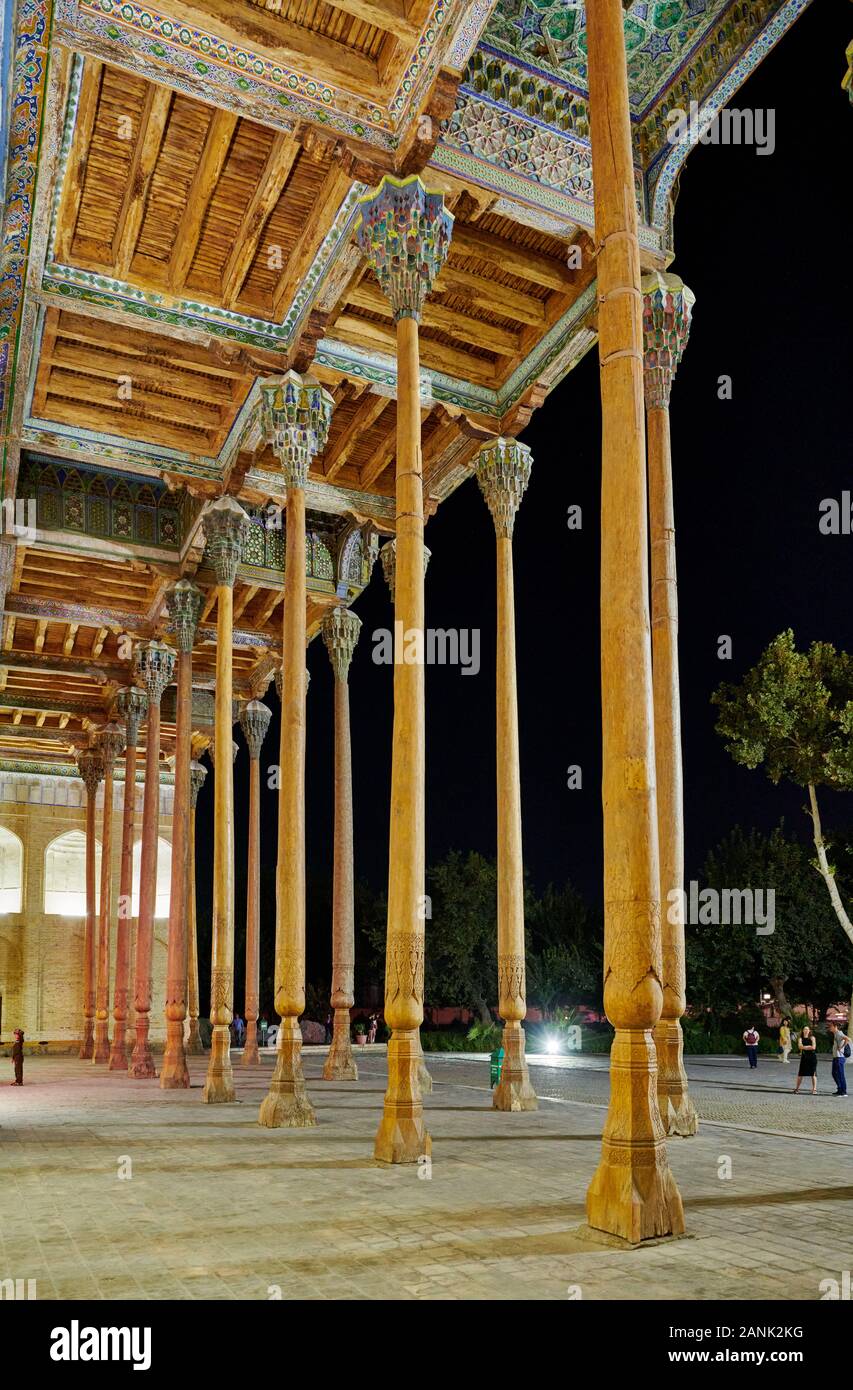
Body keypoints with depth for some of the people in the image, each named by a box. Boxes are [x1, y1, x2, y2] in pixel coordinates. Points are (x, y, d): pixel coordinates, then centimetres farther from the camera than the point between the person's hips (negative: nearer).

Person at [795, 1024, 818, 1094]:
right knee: (800, 1073, 4)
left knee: (813, 1074, -3)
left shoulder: (812, 1038, 5)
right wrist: (809, 1047, -13)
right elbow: (800, 1046, -7)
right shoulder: (801, 1038, 10)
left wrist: (804, 1047, -5)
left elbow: (813, 1047, -9)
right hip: (804, 1057, 2)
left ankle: (814, 1089, 1)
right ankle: (796, 1088, 13)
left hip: (812, 1057, -2)